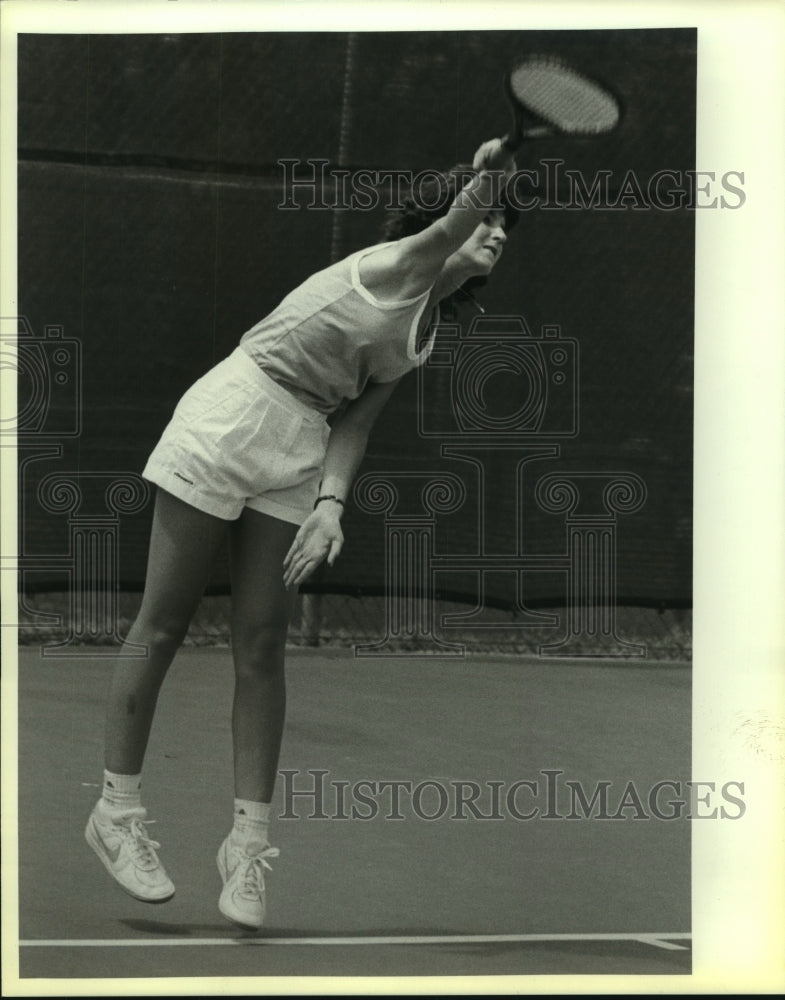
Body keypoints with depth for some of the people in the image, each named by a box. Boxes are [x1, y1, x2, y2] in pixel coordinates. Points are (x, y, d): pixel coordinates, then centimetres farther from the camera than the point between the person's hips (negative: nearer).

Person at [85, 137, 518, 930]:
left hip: (300, 450, 7)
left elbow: (356, 418, 7)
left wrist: (331, 501, -8)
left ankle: (248, 841, 5)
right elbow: (452, 226, -32)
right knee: (163, 624, 0)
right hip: (230, 418, -7)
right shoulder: (399, 264, -8)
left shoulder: (426, 330, 14)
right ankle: (115, 810, 10)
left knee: (261, 648, 2)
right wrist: (486, 182, -52)